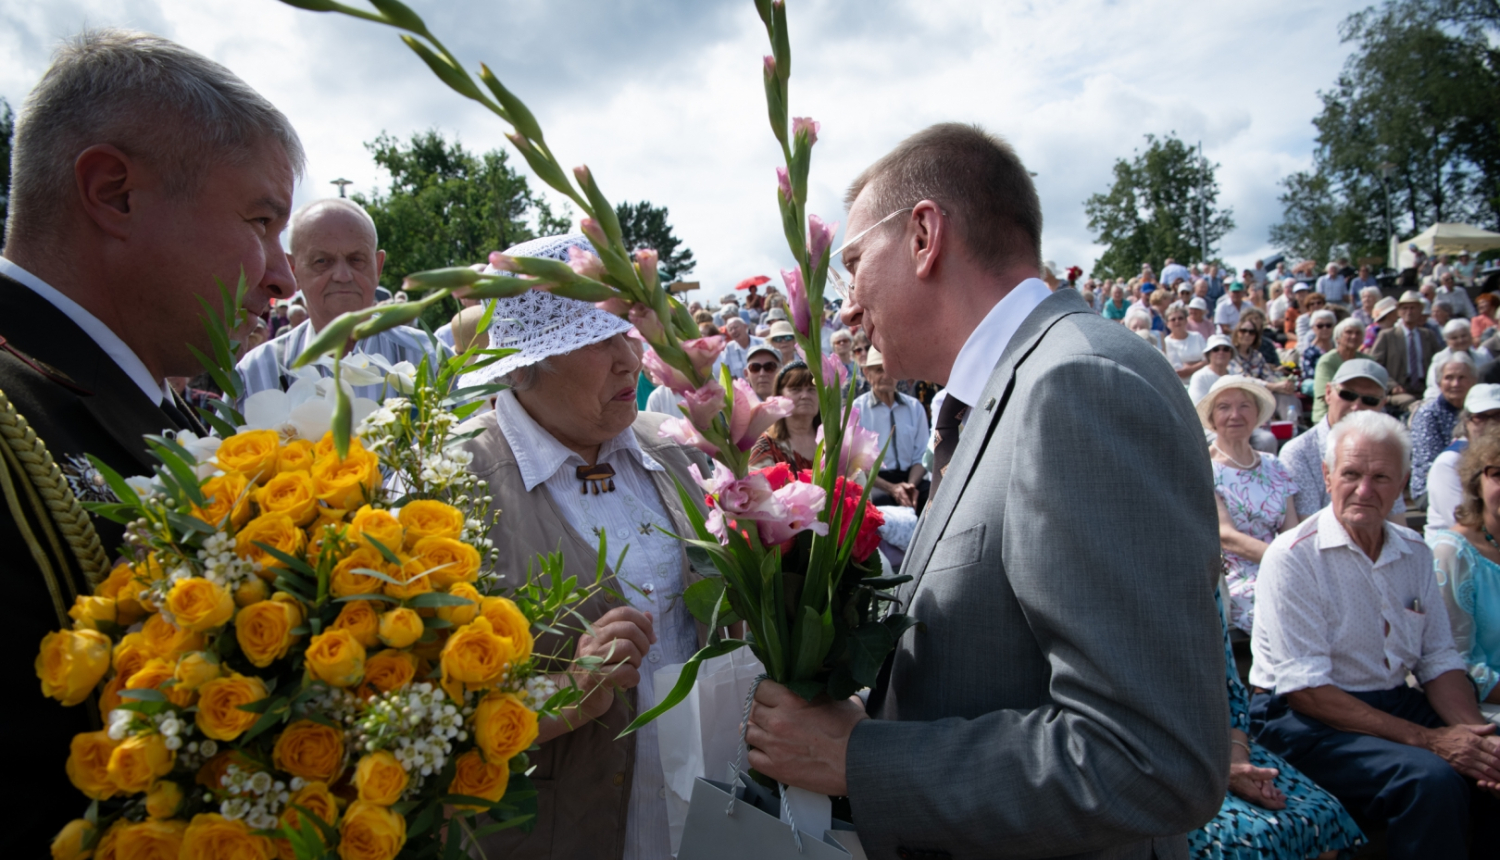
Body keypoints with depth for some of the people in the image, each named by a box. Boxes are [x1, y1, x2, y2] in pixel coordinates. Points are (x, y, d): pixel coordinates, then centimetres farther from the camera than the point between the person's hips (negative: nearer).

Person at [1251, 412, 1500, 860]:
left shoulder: (1415, 552, 8)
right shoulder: (1293, 556, -14)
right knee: (1431, 780, -28)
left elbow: (1439, 660, 10)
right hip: (1304, 717, -6)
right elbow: (1305, 689, -18)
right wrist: (1425, 739, -21)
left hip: (1396, 703, 7)